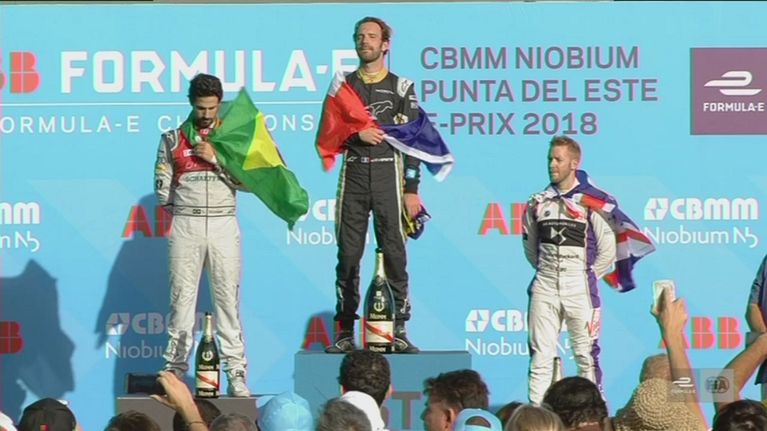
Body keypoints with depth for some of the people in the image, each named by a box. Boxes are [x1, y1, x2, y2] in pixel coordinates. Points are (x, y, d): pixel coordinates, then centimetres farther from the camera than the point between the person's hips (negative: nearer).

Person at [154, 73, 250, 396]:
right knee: (181, 297, -2)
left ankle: (236, 375, -3)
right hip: (185, 225, 0)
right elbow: (162, 188, 9)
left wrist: (215, 159, -8)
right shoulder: (173, 140, 9)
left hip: (223, 224, 0)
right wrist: (182, 208, 5)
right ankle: (175, 370, 0)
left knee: (228, 298, -2)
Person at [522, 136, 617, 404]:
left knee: (586, 355, -1)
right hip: (545, 288, 4)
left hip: (579, 289, -4)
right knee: (540, 355, 2)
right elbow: (530, 244, 21)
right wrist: (545, 271, 14)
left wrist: (588, 277, 2)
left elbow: (608, 249, -1)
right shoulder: (538, 202, 9)